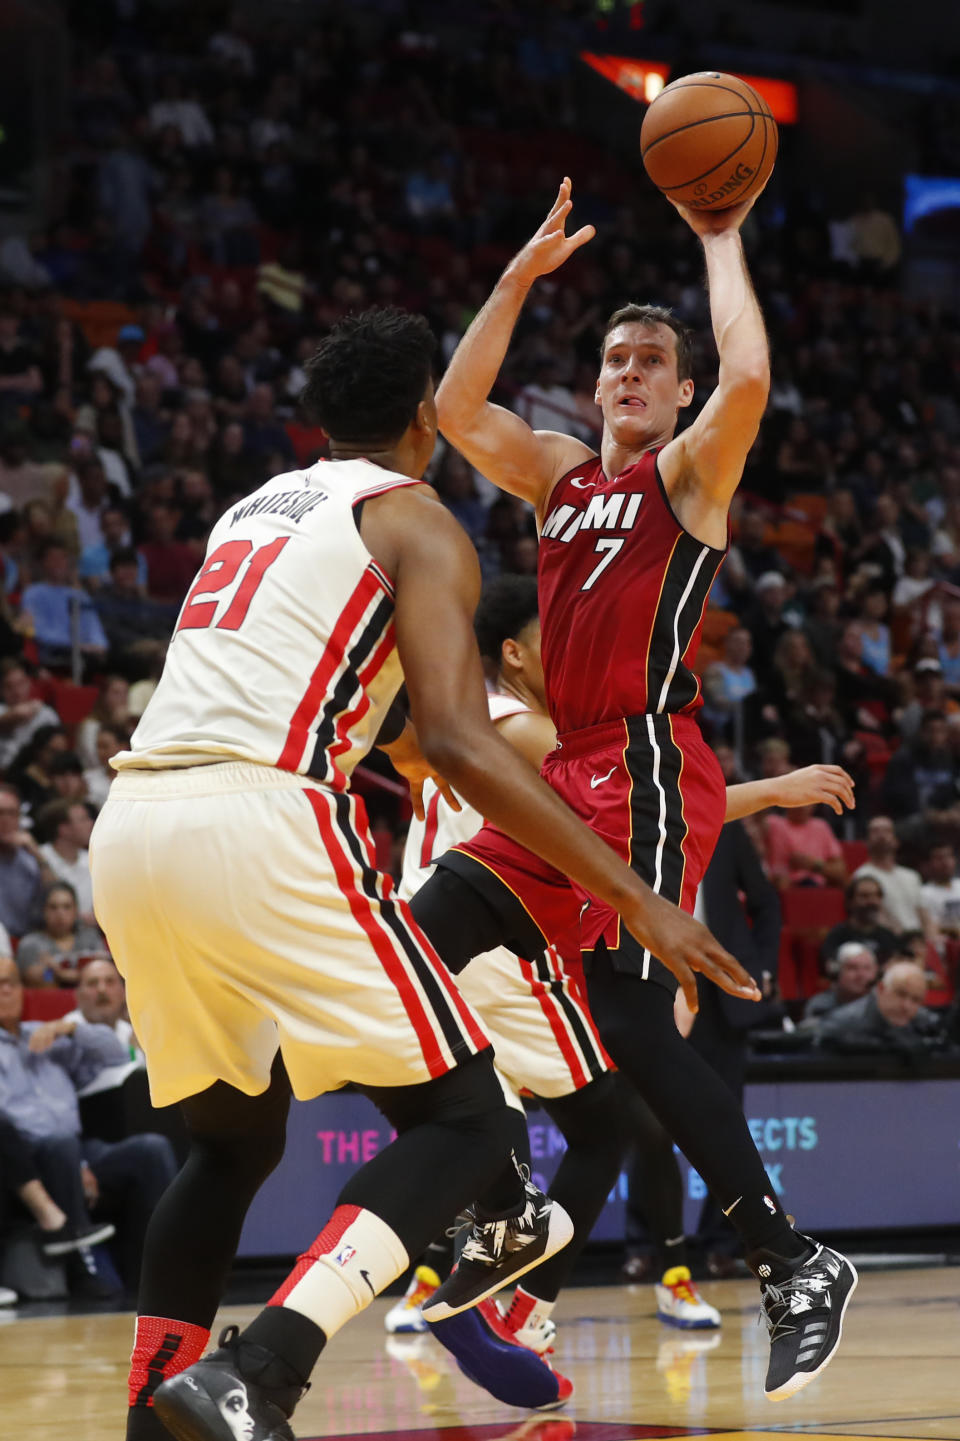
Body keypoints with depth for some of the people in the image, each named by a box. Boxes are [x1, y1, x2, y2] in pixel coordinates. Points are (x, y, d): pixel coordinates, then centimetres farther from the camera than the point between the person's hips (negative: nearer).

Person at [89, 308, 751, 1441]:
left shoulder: (256, 508, 27)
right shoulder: (415, 521, 4)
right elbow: (453, 739, -9)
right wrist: (633, 895, -9)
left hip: (130, 829, 8)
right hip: (261, 827, -8)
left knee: (232, 1139, 24)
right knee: (460, 1117, 0)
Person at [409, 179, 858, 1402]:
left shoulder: (691, 470, 0)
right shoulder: (561, 475, 19)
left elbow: (747, 380, -20)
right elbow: (456, 413, 10)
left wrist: (720, 244, -8)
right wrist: (521, 277, 8)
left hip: (647, 772, -8)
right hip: (566, 771, 8)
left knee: (628, 1017, -16)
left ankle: (795, 1268, -10)